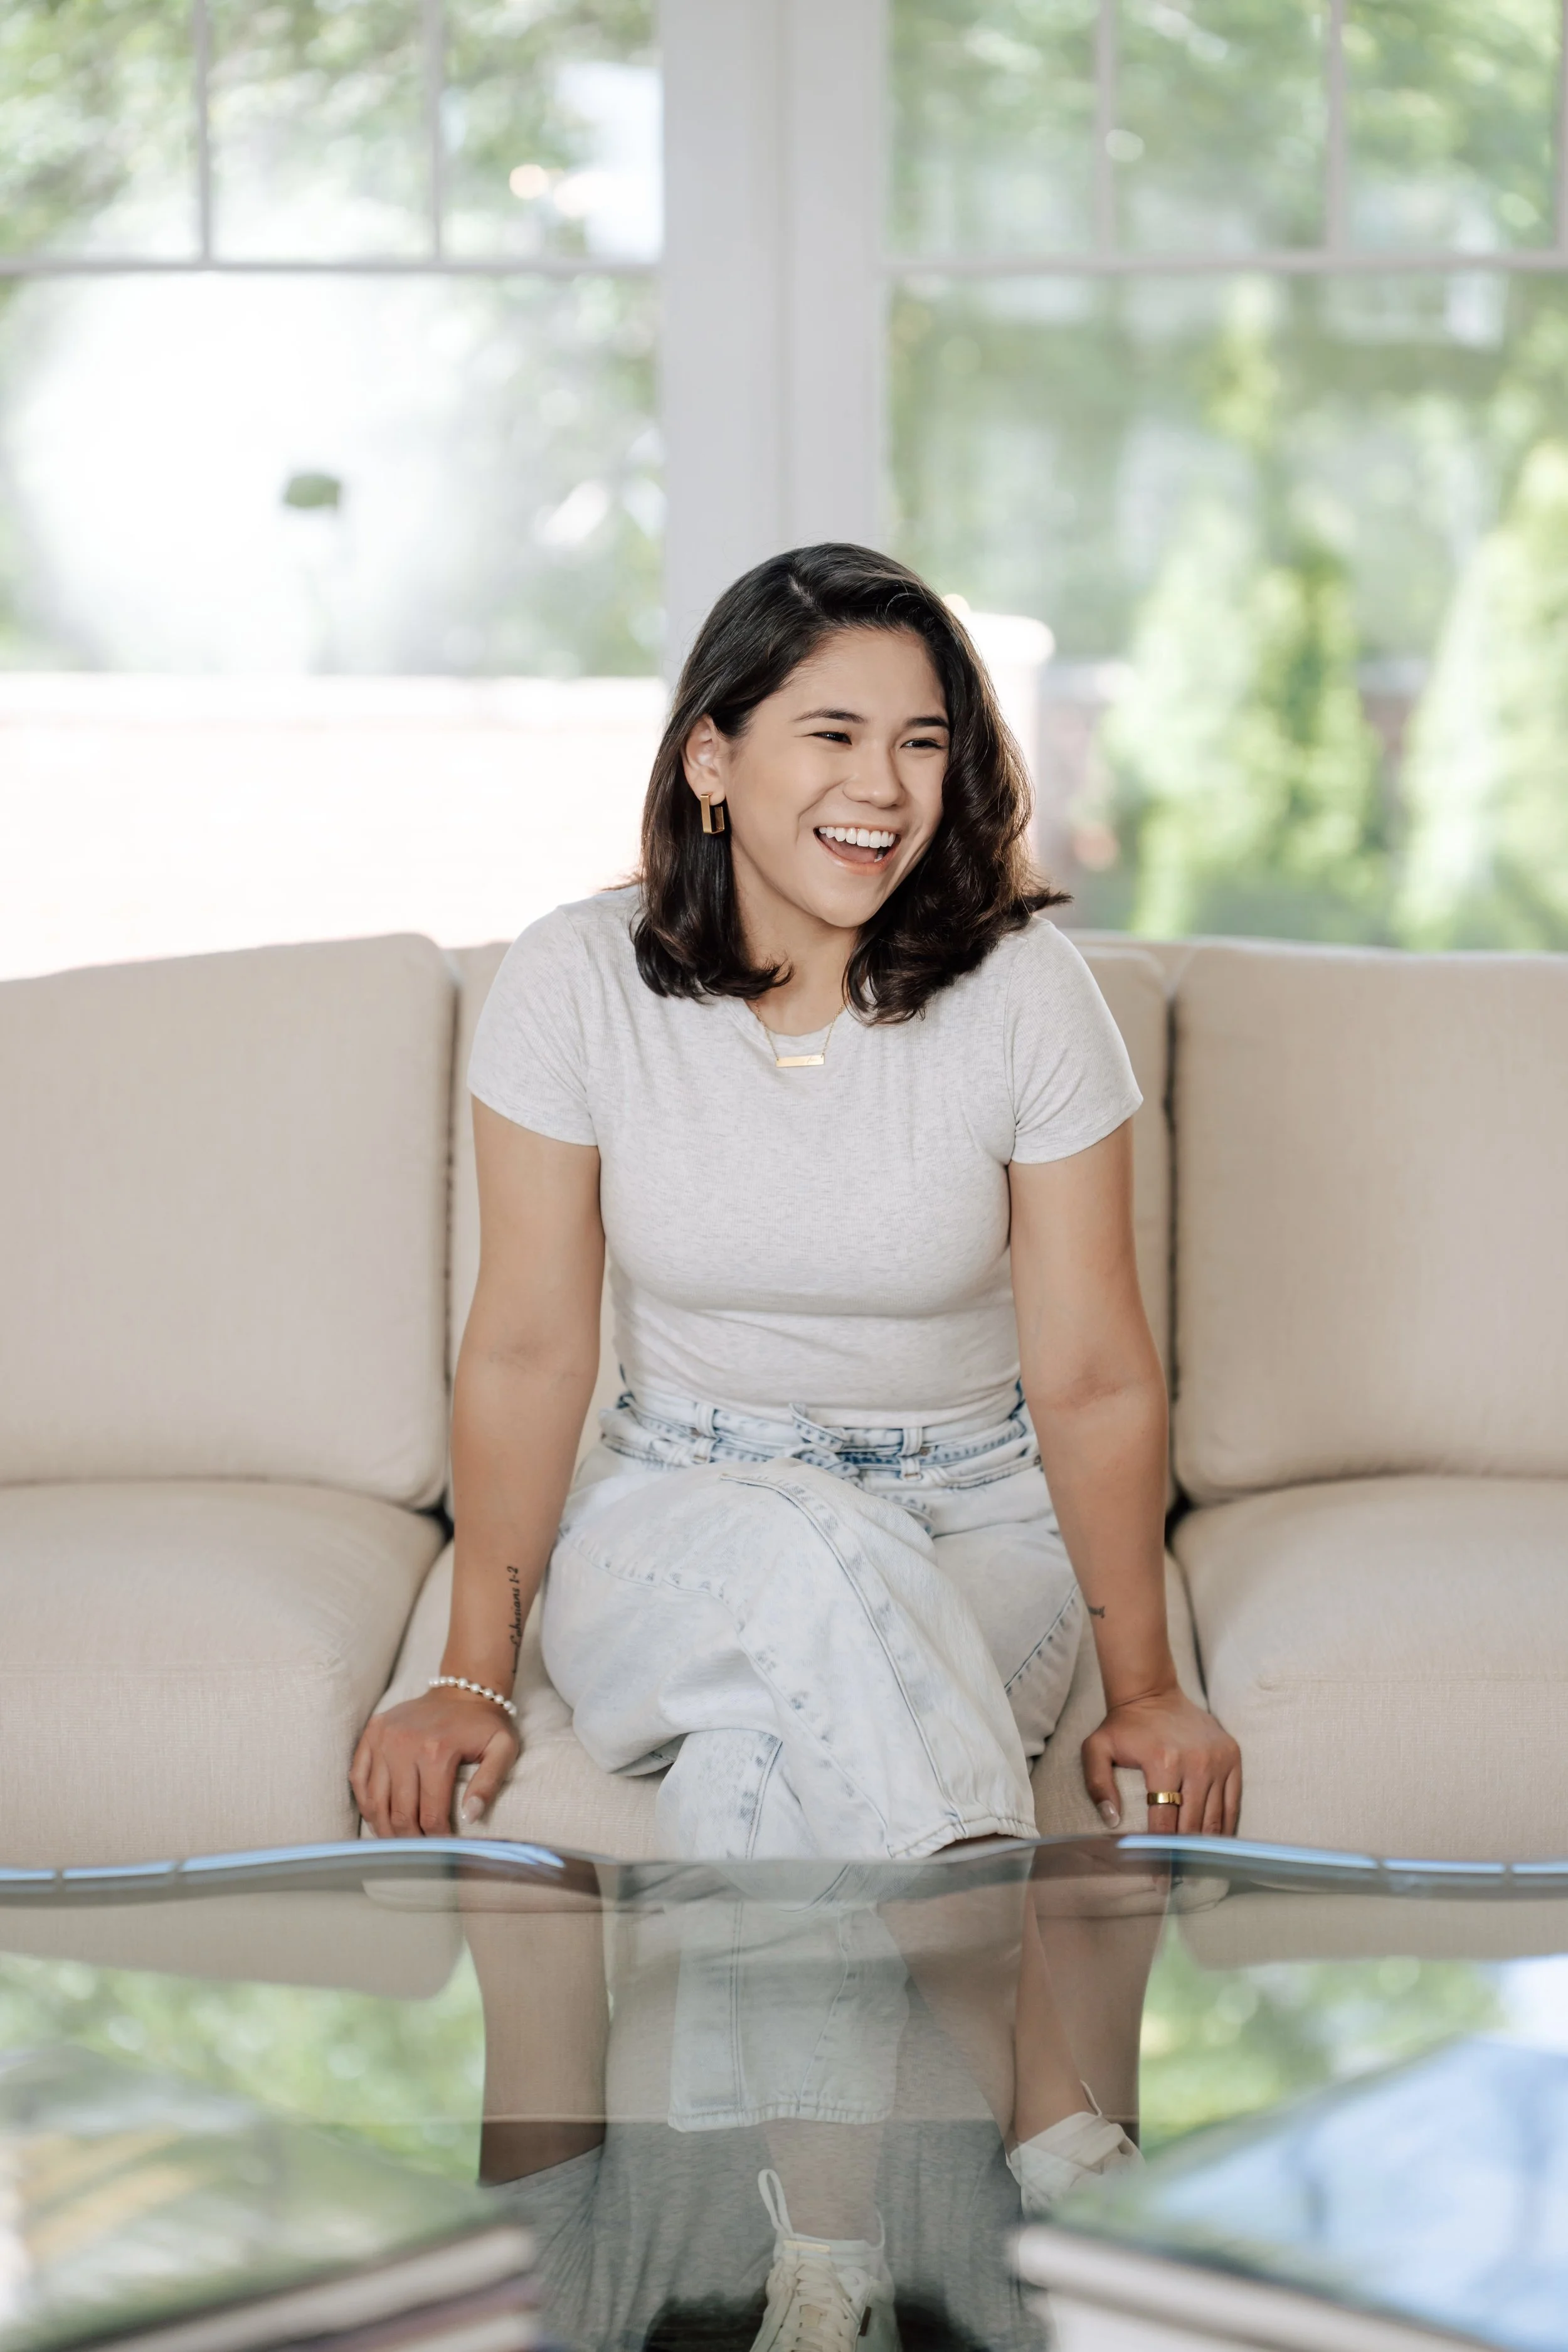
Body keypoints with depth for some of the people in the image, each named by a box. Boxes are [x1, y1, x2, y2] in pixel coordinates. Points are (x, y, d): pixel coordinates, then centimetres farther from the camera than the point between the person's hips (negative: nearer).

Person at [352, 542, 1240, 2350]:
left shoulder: (1024, 991, -9)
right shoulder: (579, 982, -7)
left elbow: (1093, 1377, -5)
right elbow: (528, 1350, -4)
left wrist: (1144, 1689, -10)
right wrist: (472, 1675, -10)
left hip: (973, 1538, 0)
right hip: (679, 1519, 0)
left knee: (770, 1737, -35)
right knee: (809, 1574, -37)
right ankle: (1056, 2120, -37)